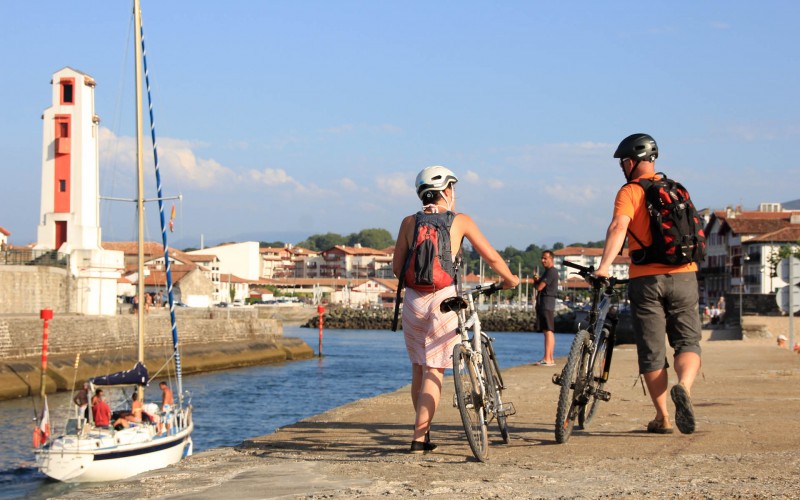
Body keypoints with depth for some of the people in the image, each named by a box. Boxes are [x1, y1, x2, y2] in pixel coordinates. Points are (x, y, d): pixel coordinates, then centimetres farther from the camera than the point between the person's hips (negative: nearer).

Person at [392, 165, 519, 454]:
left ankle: (423, 432, 22)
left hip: (414, 300, 2)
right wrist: (509, 279, 22)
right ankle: (419, 438, -7)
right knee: (434, 371, 1)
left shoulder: (409, 222, 7)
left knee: (418, 367, 17)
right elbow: (491, 257, 5)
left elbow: (397, 267, 5)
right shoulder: (460, 221, 3)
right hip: (444, 299, -2)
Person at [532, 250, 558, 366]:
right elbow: (539, 286, 20)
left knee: (548, 331, -13)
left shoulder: (551, 272, -12)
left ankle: (547, 359, -18)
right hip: (544, 303, 11)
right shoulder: (548, 271, 21)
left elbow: (539, 287, -18)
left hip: (546, 303, -11)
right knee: (548, 331, 11)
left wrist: (536, 282, 5)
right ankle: (550, 358, 13)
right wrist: (537, 281, -2)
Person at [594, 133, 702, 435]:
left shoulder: (629, 192, -3)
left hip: (646, 280, -3)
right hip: (683, 275, 3)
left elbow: (618, 227, -20)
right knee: (688, 342, 7)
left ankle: (662, 418, 7)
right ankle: (683, 386, -23)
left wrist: (604, 266, -28)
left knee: (652, 350, 5)